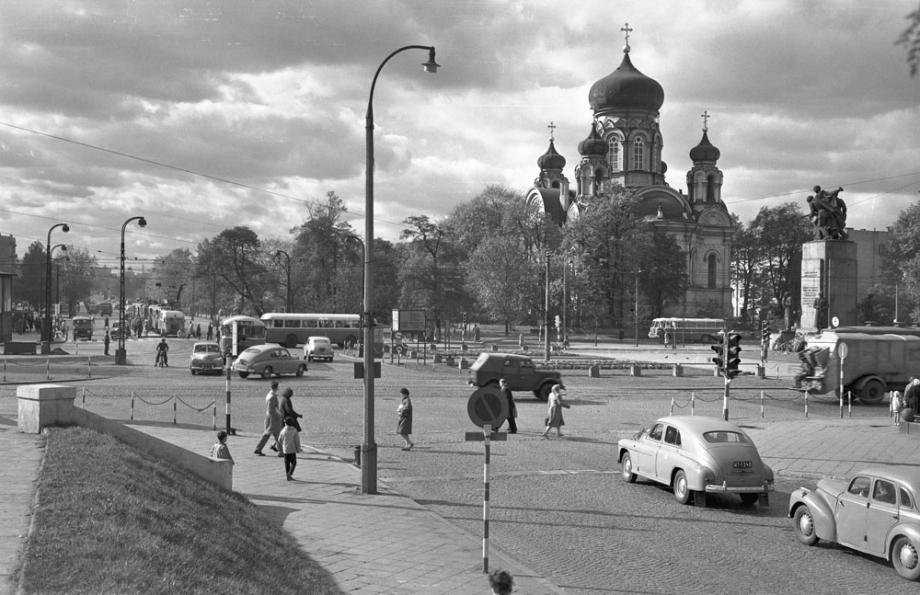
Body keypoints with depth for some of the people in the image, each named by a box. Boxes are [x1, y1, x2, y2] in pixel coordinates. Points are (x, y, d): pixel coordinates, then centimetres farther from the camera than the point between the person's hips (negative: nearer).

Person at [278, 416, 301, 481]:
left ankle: (288, 476, 11)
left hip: (285, 449, 2)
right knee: (293, 462, 9)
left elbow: (279, 440, 5)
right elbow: (297, 441, -9)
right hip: (292, 449, -2)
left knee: (287, 463, 11)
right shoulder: (295, 431, -11)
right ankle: (290, 473, -12)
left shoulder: (283, 430, -5)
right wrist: (298, 449, 2)